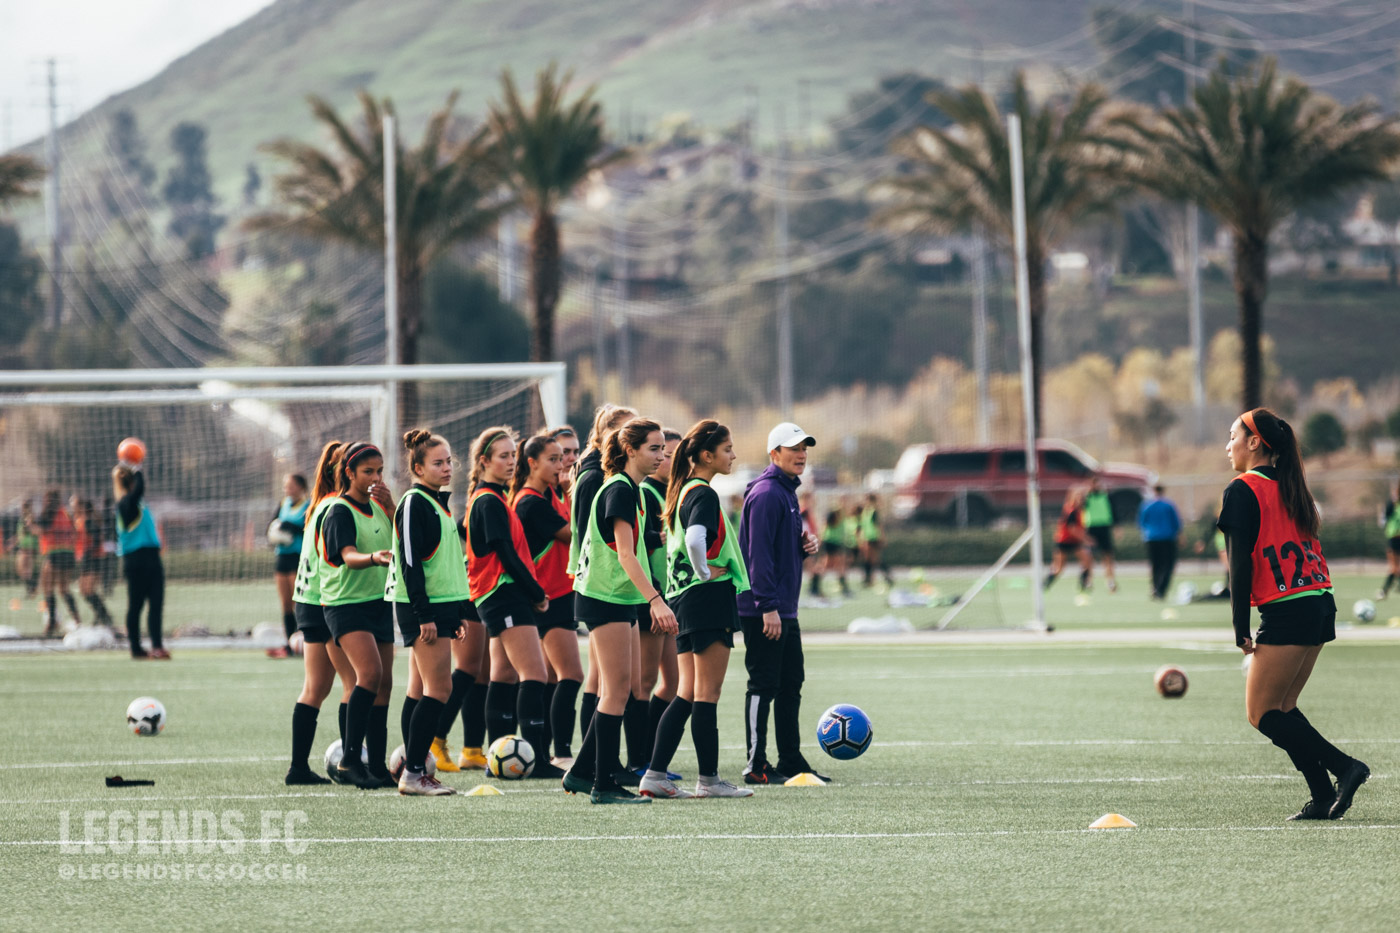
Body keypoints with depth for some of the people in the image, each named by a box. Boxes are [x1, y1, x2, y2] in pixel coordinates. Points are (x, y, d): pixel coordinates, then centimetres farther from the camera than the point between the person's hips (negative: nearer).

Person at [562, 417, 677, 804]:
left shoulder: (629, 489, 15)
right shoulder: (619, 489, -15)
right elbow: (626, 554, -22)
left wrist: (651, 601, 23)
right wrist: (656, 599, -29)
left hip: (620, 599, 10)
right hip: (605, 598, -10)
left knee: (617, 690, 12)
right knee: (617, 689, -8)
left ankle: (581, 772, 18)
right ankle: (604, 784, -6)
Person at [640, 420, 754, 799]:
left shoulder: (683, 491, 15)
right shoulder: (704, 495, -14)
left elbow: (678, 538, 23)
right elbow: (696, 538, -31)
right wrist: (705, 572, -17)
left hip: (684, 598, 9)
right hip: (709, 597, -9)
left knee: (688, 693, 10)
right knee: (708, 693, -3)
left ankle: (655, 775, 6)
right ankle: (709, 779, 1)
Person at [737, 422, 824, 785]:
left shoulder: (787, 492, 17)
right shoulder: (766, 493, -14)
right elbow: (758, 552, -21)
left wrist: (804, 545, 5)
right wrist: (768, 606, -24)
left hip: (784, 610, 10)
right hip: (764, 612, -10)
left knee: (791, 684, 12)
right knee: (764, 685, -6)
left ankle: (791, 761, 18)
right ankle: (756, 766, -2)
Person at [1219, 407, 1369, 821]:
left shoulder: (1243, 491, -8)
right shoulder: (1290, 488, 17)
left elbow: (1241, 564, -12)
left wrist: (1241, 628, -10)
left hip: (1287, 612, -9)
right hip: (1321, 604, 9)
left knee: (1262, 714, -2)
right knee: (1282, 707, 14)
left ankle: (1344, 766, -11)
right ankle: (1324, 799, 7)